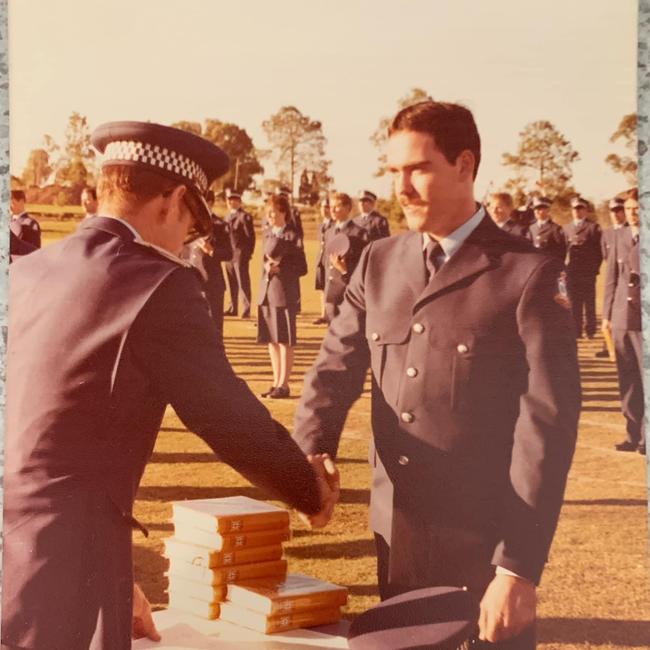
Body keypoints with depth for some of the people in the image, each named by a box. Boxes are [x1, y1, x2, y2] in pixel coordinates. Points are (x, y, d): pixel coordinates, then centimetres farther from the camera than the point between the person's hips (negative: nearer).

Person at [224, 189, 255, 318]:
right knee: (232, 283, 10)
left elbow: (250, 236, -9)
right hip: (229, 255, 7)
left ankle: (246, 310, -3)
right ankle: (233, 308, 17)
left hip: (240, 255, -7)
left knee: (243, 283, -5)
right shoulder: (228, 217, 17)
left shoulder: (245, 217, -7)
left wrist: (248, 254, -12)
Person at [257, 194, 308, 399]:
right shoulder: (267, 233, 12)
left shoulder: (293, 236, -7)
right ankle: (276, 382, 19)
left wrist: (280, 268, -16)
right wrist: (267, 265, 0)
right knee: (271, 340, 10)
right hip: (266, 292, 7)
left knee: (285, 341, -1)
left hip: (285, 292, -7)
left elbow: (302, 268, -5)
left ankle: (283, 384, 6)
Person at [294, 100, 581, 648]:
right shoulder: (378, 264, 8)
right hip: (396, 539, 5)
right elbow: (336, 368, 5)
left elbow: (547, 425, -14)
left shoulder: (528, 276, -10)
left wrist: (519, 566, -18)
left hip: (484, 549, -5)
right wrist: (311, 451, -16)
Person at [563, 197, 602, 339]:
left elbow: (599, 250, -1)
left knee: (589, 303, 2)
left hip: (588, 272, -3)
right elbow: (563, 249, 12)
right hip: (572, 272, 3)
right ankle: (576, 331, 9)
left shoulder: (593, 227, 2)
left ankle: (590, 331, 8)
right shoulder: (566, 228, 15)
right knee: (574, 304, 5)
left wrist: (595, 268, -8)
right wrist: (564, 268, 3)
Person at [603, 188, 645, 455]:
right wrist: (607, 313, 12)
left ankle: (646, 437, 4)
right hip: (621, 319, 5)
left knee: (646, 379, -3)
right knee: (627, 381, 10)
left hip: (644, 321, -5)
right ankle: (633, 434, 18)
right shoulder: (619, 235, 12)